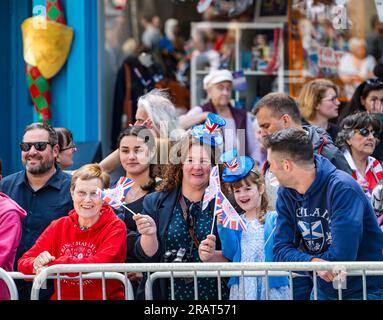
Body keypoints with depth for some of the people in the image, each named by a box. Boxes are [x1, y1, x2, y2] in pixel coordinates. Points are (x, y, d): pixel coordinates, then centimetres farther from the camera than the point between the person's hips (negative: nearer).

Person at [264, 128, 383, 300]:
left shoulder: (342, 188, -20)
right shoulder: (286, 194, 1)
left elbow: (341, 256, -27)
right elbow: (281, 250, -4)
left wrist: (300, 260, -11)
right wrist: (312, 262, -24)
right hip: (325, 290, 6)